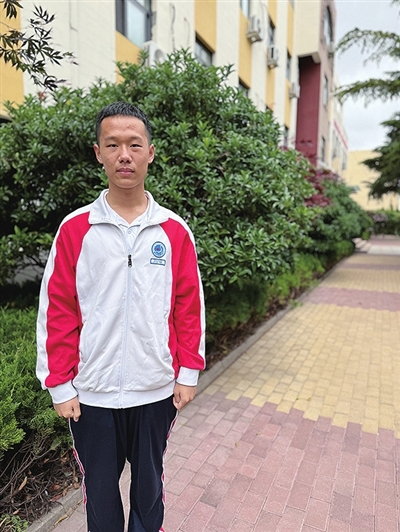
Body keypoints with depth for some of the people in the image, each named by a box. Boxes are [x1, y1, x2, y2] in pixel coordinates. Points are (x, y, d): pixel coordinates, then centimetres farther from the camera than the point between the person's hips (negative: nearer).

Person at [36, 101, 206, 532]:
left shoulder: (174, 230, -4)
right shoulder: (74, 229, -7)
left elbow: (189, 306, -1)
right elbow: (57, 311, -4)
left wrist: (188, 372, 0)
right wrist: (59, 385, -3)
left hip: (156, 389, 1)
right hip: (92, 393, 0)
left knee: (149, 483, 22)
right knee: (99, 489, 21)